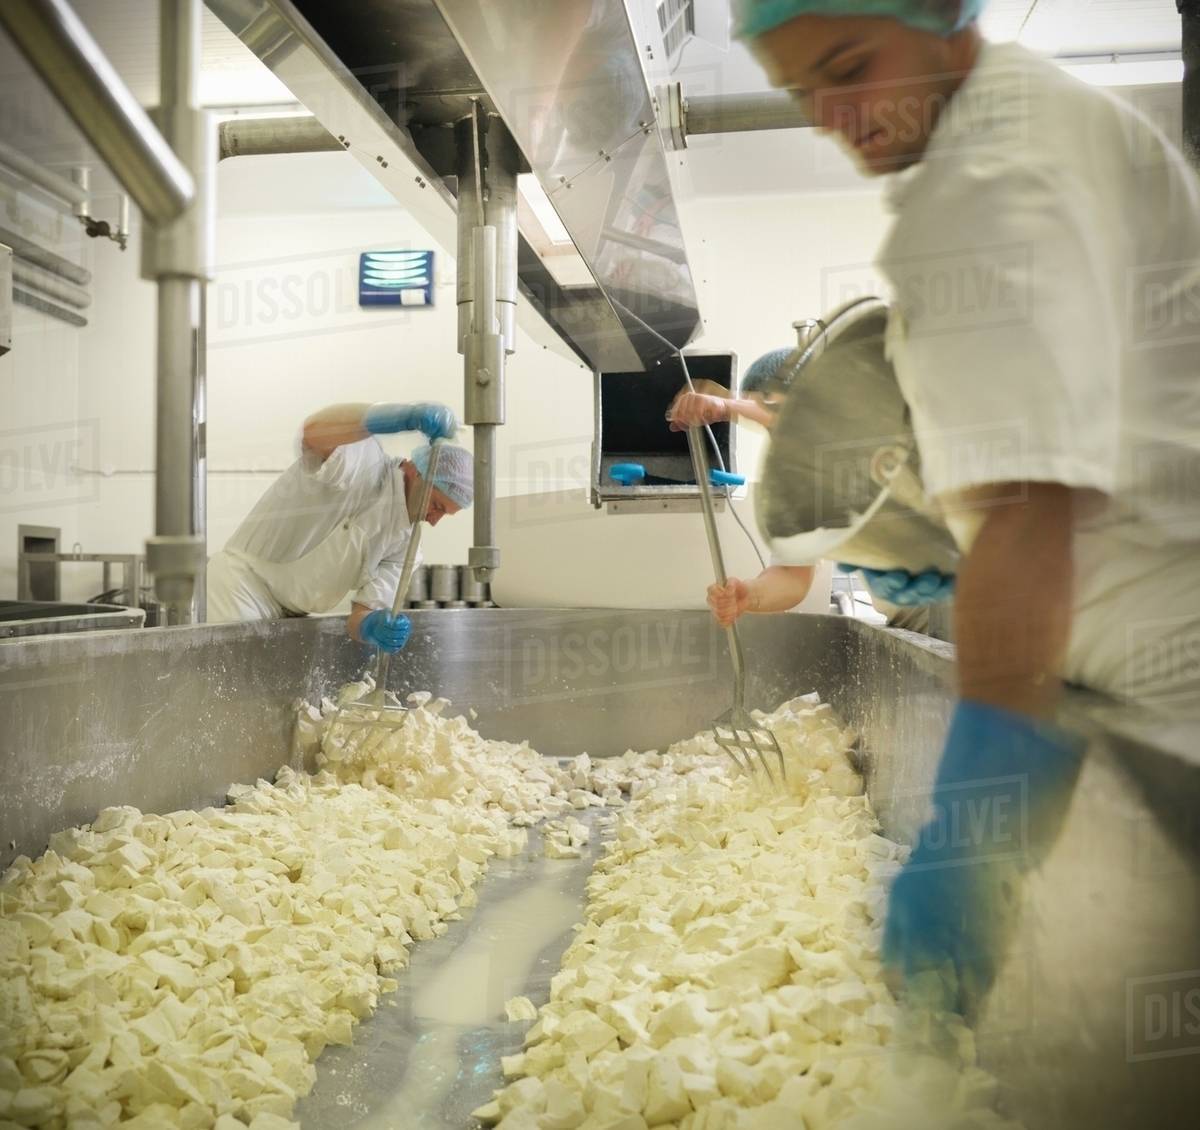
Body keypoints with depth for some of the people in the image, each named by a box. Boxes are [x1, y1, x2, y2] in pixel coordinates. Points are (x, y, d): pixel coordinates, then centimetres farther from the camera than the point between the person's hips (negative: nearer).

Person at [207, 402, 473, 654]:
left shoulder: (405, 540, 3)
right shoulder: (365, 463, -18)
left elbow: (364, 612, -3)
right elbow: (315, 431, -42)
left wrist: (374, 627, -29)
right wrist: (408, 417, -53)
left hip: (289, 618, 8)